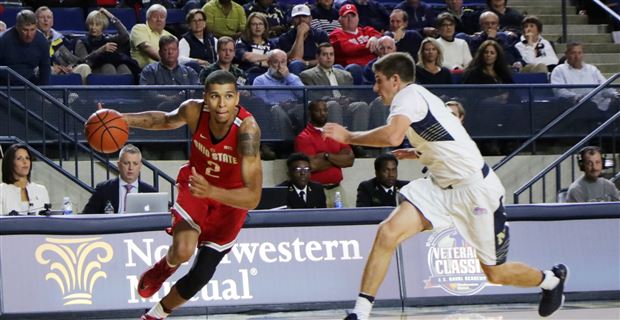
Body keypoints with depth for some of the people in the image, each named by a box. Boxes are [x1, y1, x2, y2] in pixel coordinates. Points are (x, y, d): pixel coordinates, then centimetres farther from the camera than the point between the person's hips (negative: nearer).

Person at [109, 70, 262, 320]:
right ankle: (164, 268, 12)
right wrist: (123, 120, -10)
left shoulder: (247, 129, -37)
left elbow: (253, 198, -41)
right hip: (196, 182, 1)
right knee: (183, 251, -26)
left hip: (231, 198, -1)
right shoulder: (194, 111, -24)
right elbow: (166, 120, 4)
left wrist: (211, 192, -55)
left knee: (200, 276, 3)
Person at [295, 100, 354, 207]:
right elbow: (312, 165, -16)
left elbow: (350, 159, 3)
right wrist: (339, 158, -2)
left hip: (337, 189, 5)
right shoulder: (304, 138, -3)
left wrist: (327, 156, -10)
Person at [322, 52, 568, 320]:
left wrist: (349, 136, -22)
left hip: (475, 190, -9)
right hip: (441, 188, 9)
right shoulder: (419, 97, 14)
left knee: (495, 273, 5)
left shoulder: (409, 95, -14)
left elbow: (392, 137, -35)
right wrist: (416, 154, 22)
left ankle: (552, 279, 35)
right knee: (388, 232, -15)